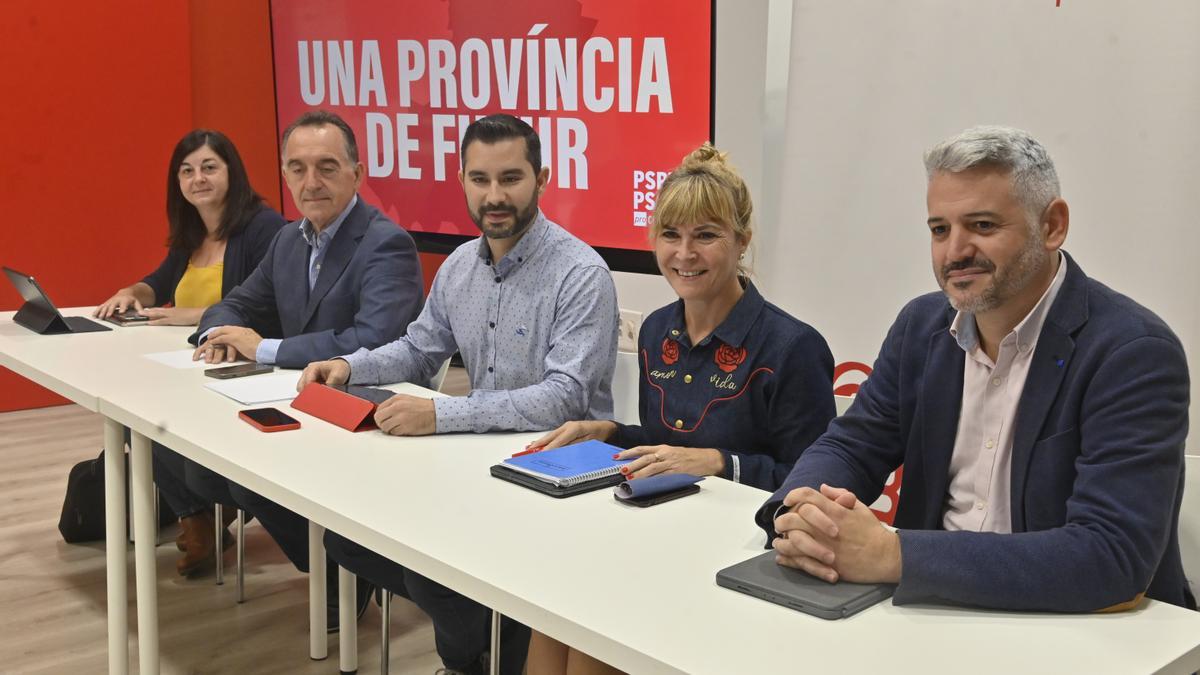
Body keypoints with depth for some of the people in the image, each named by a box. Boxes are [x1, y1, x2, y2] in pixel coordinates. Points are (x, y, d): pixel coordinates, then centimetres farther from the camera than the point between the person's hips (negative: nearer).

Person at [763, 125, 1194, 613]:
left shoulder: (1134, 353, -16)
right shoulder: (923, 325, 3)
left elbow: (1112, 556, -25)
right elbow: (849, 445, 4)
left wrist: (893, 555, -31)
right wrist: (802, 515, -20)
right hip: (940, 610, 5)